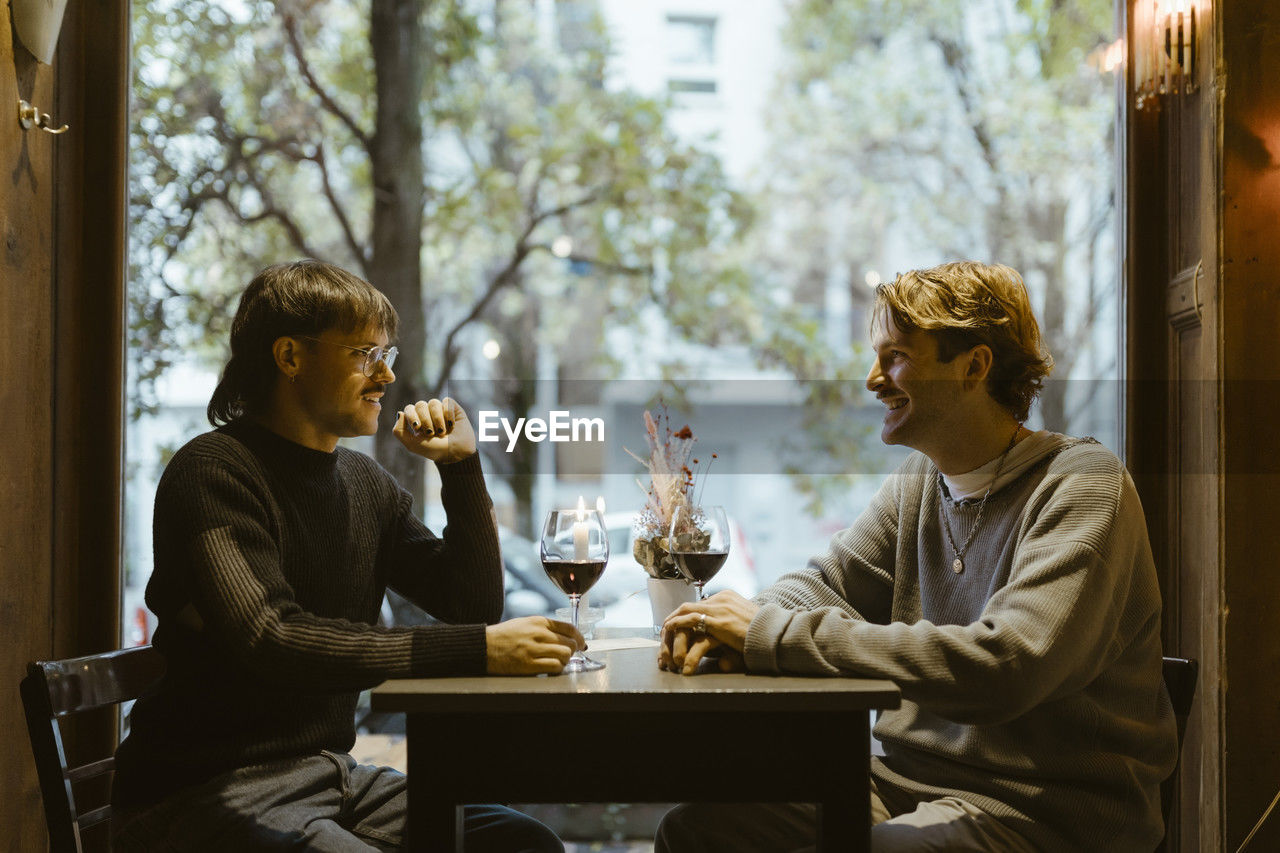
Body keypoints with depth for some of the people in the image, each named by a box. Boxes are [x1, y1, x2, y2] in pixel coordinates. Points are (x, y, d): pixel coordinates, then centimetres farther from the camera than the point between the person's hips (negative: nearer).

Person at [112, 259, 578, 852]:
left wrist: (461, 468, 2)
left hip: (330, 774, 8)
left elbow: (475, 607, 13)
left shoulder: (366, 485, 12)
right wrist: (475, 650, -31)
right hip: (204, 795, -7)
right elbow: (271, 640, -27)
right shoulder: (213, 471, -13)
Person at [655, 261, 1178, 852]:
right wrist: (751, 622, -10)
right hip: (910, 779, 7)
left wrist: (775, 635, -27)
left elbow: (1005, 665, -29)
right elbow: (826, 583, 17)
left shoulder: (1082, 486, -15)